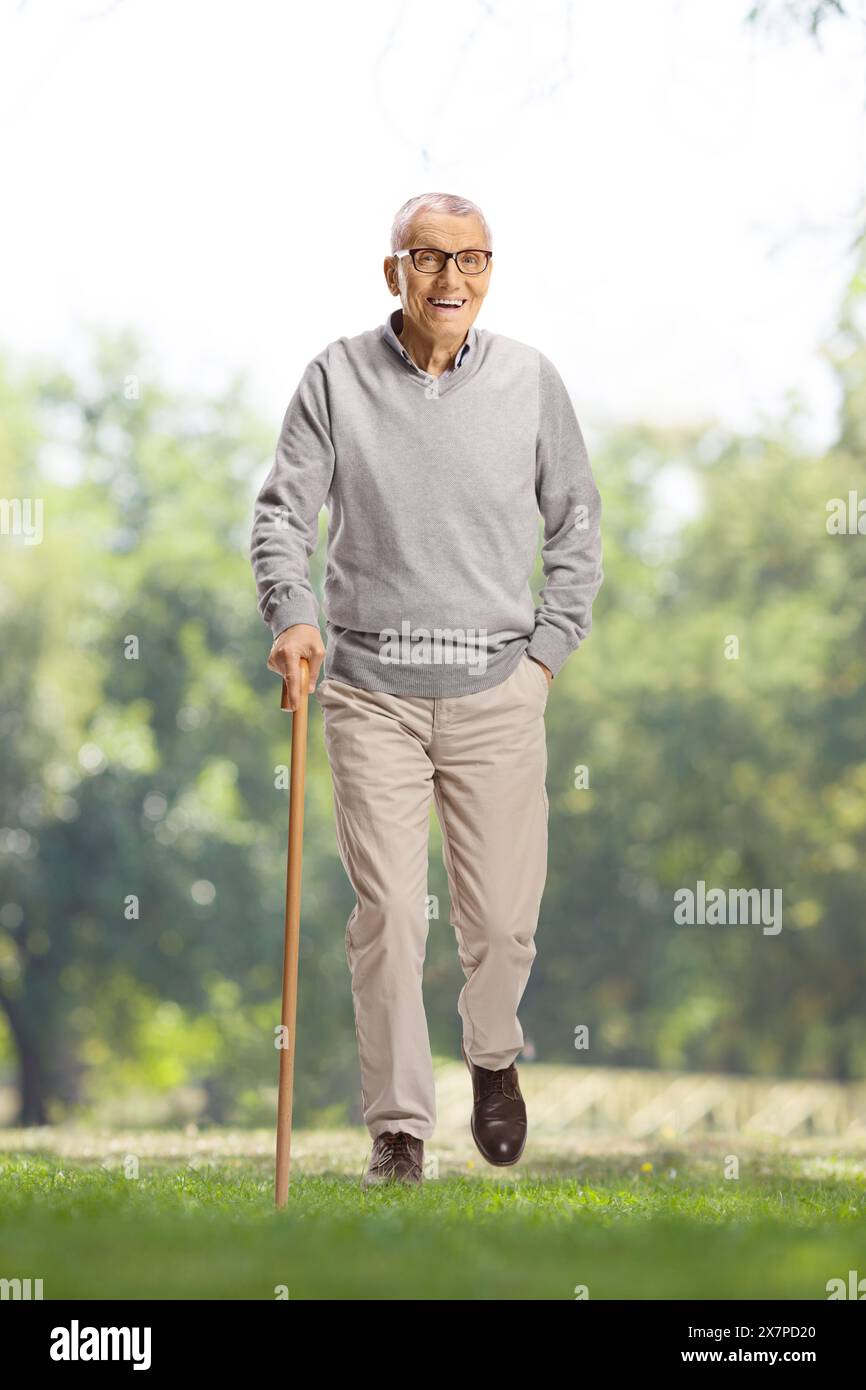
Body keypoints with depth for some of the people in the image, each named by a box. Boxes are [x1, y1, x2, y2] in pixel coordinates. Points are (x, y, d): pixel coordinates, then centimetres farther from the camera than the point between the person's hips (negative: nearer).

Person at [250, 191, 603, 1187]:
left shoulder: (530, 379, 4)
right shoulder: (337, 377, 1)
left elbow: (576, 523, 12)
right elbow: (284, 509, -1)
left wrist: (550, 648, 5)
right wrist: (291, 617, -18)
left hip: (498, 690, 1)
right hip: (371, 689, -1)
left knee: (502, 918, 3)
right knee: (387, 916, -5)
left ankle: (492, 1056, 34)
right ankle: (398, 1130, 5)